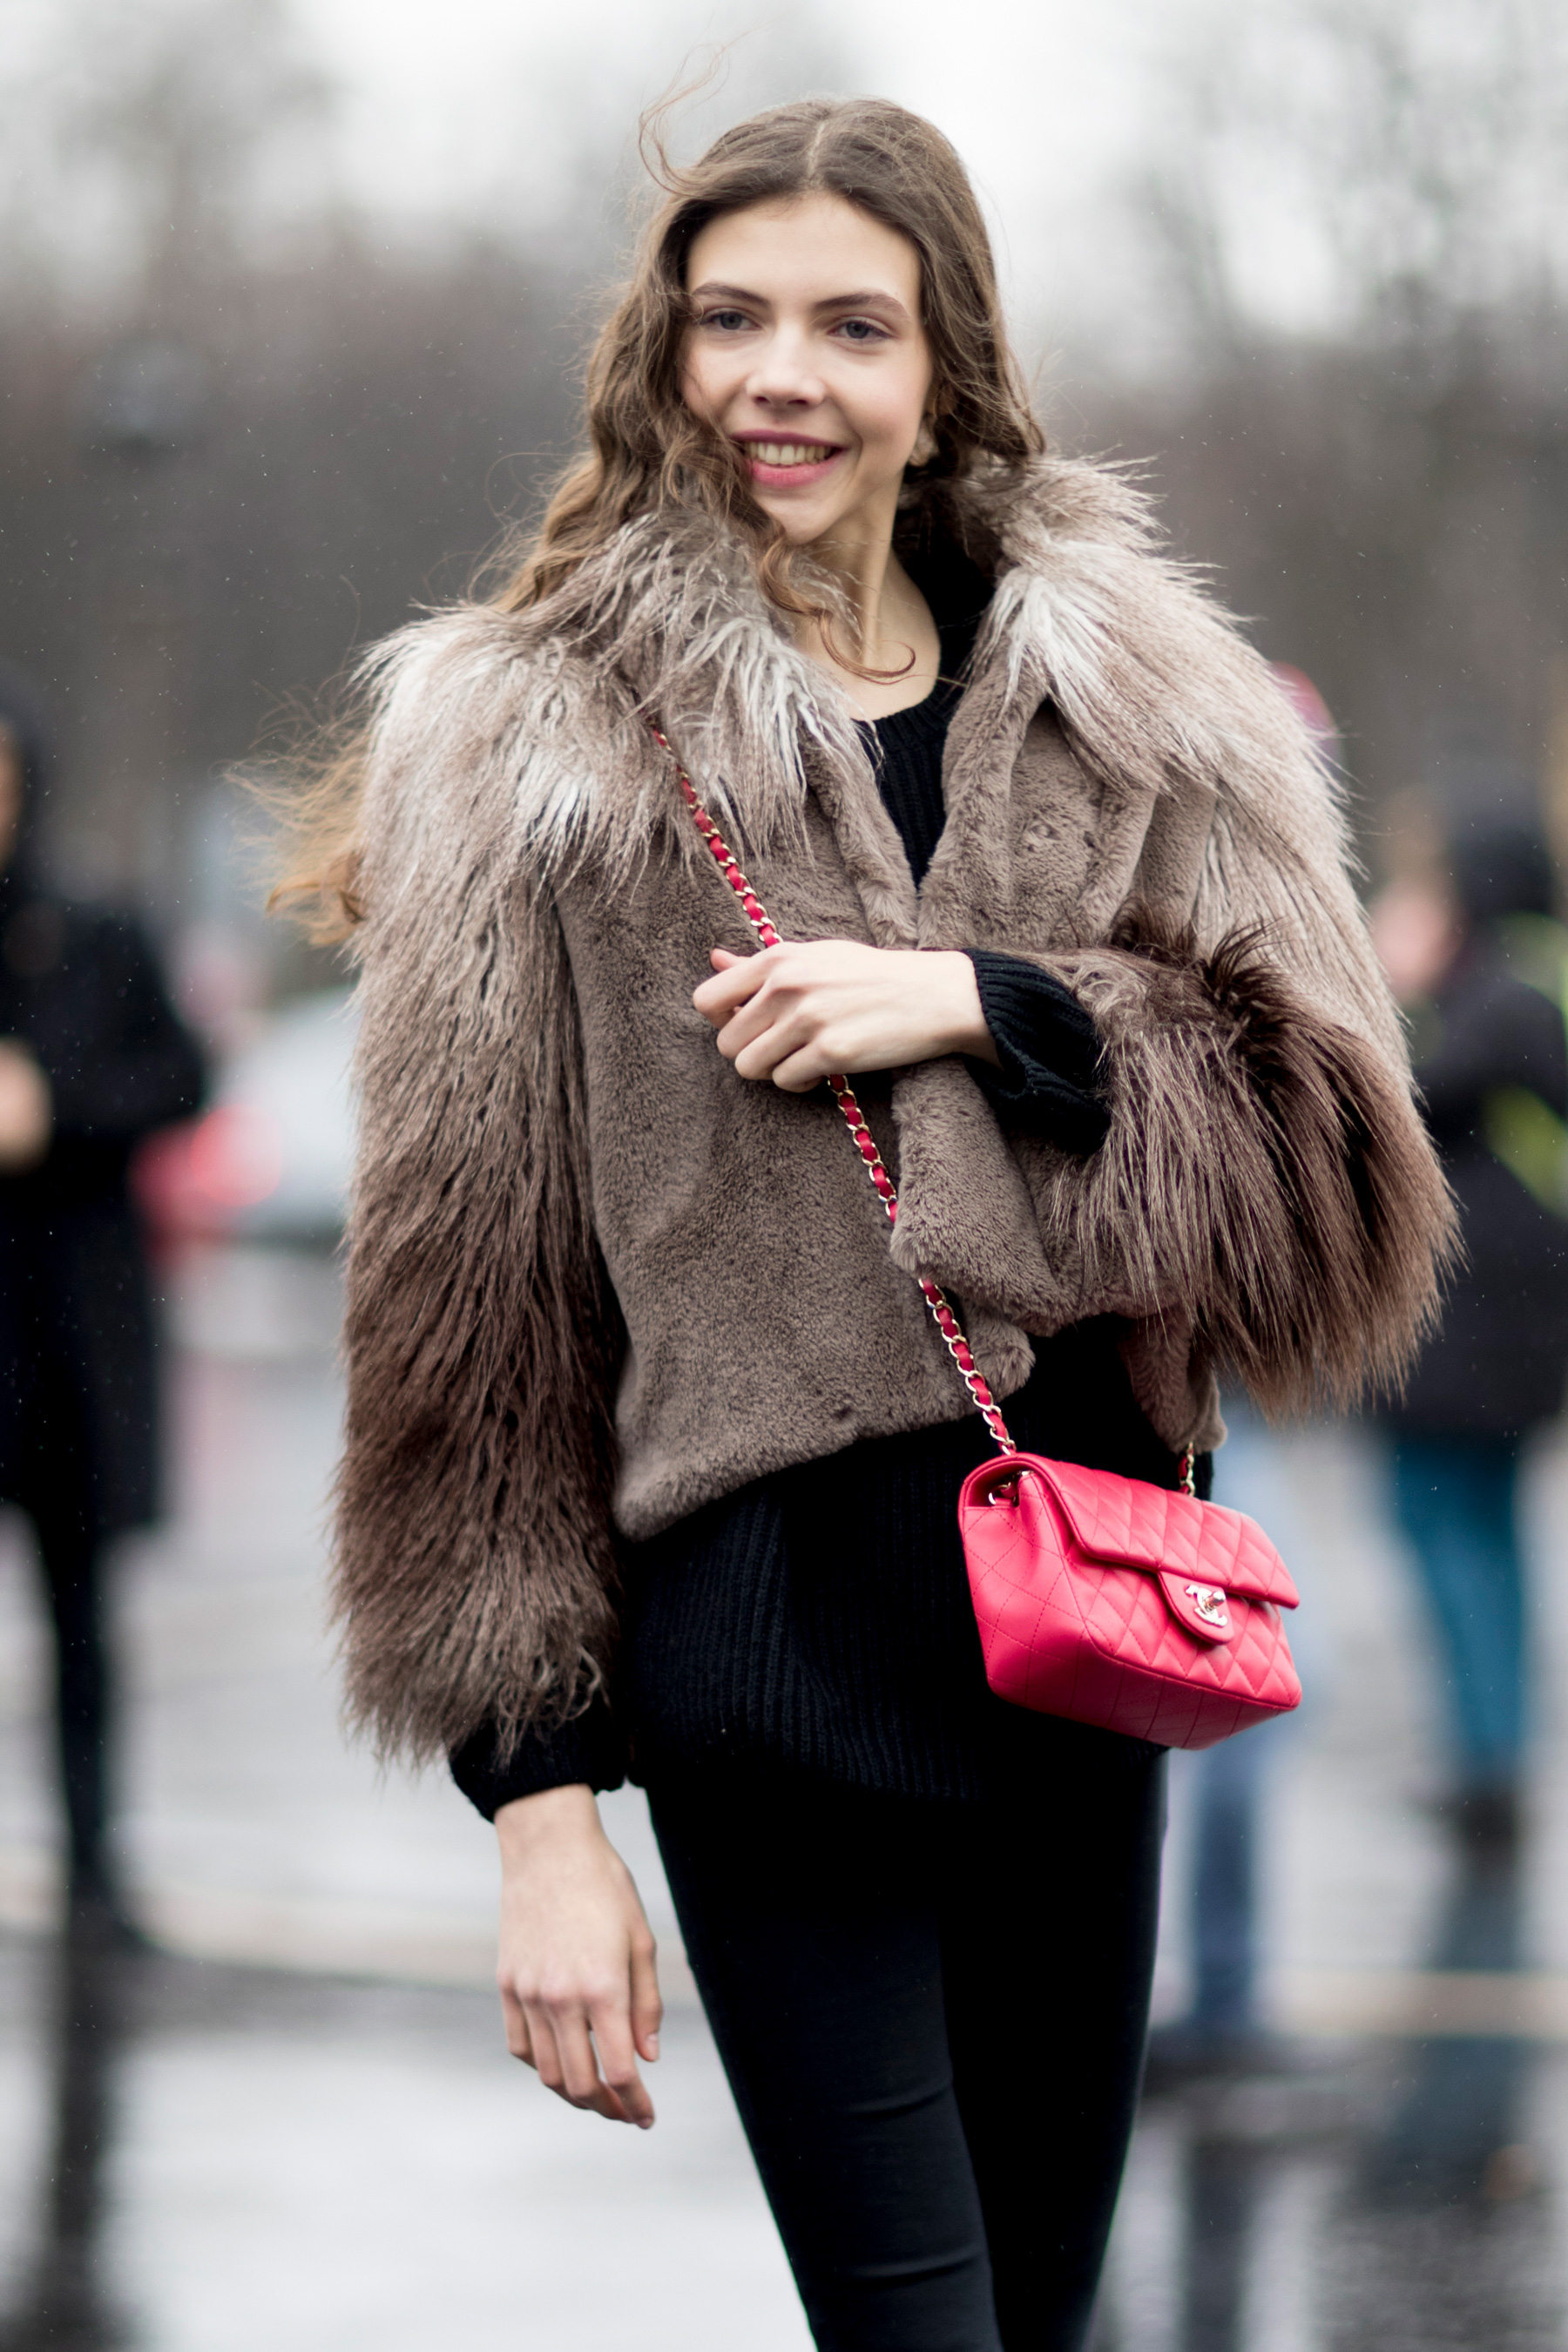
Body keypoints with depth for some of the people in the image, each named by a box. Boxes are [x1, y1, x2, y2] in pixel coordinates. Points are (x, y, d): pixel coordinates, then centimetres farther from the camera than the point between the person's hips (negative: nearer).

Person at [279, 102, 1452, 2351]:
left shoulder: (1138, 706, 9)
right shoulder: (525, 751, 1)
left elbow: (1343, 1174, 2)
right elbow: (467, 1299, 0)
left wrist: (980, 1006, -13)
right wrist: (540, 1791, -5)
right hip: (767, 1610, -4)